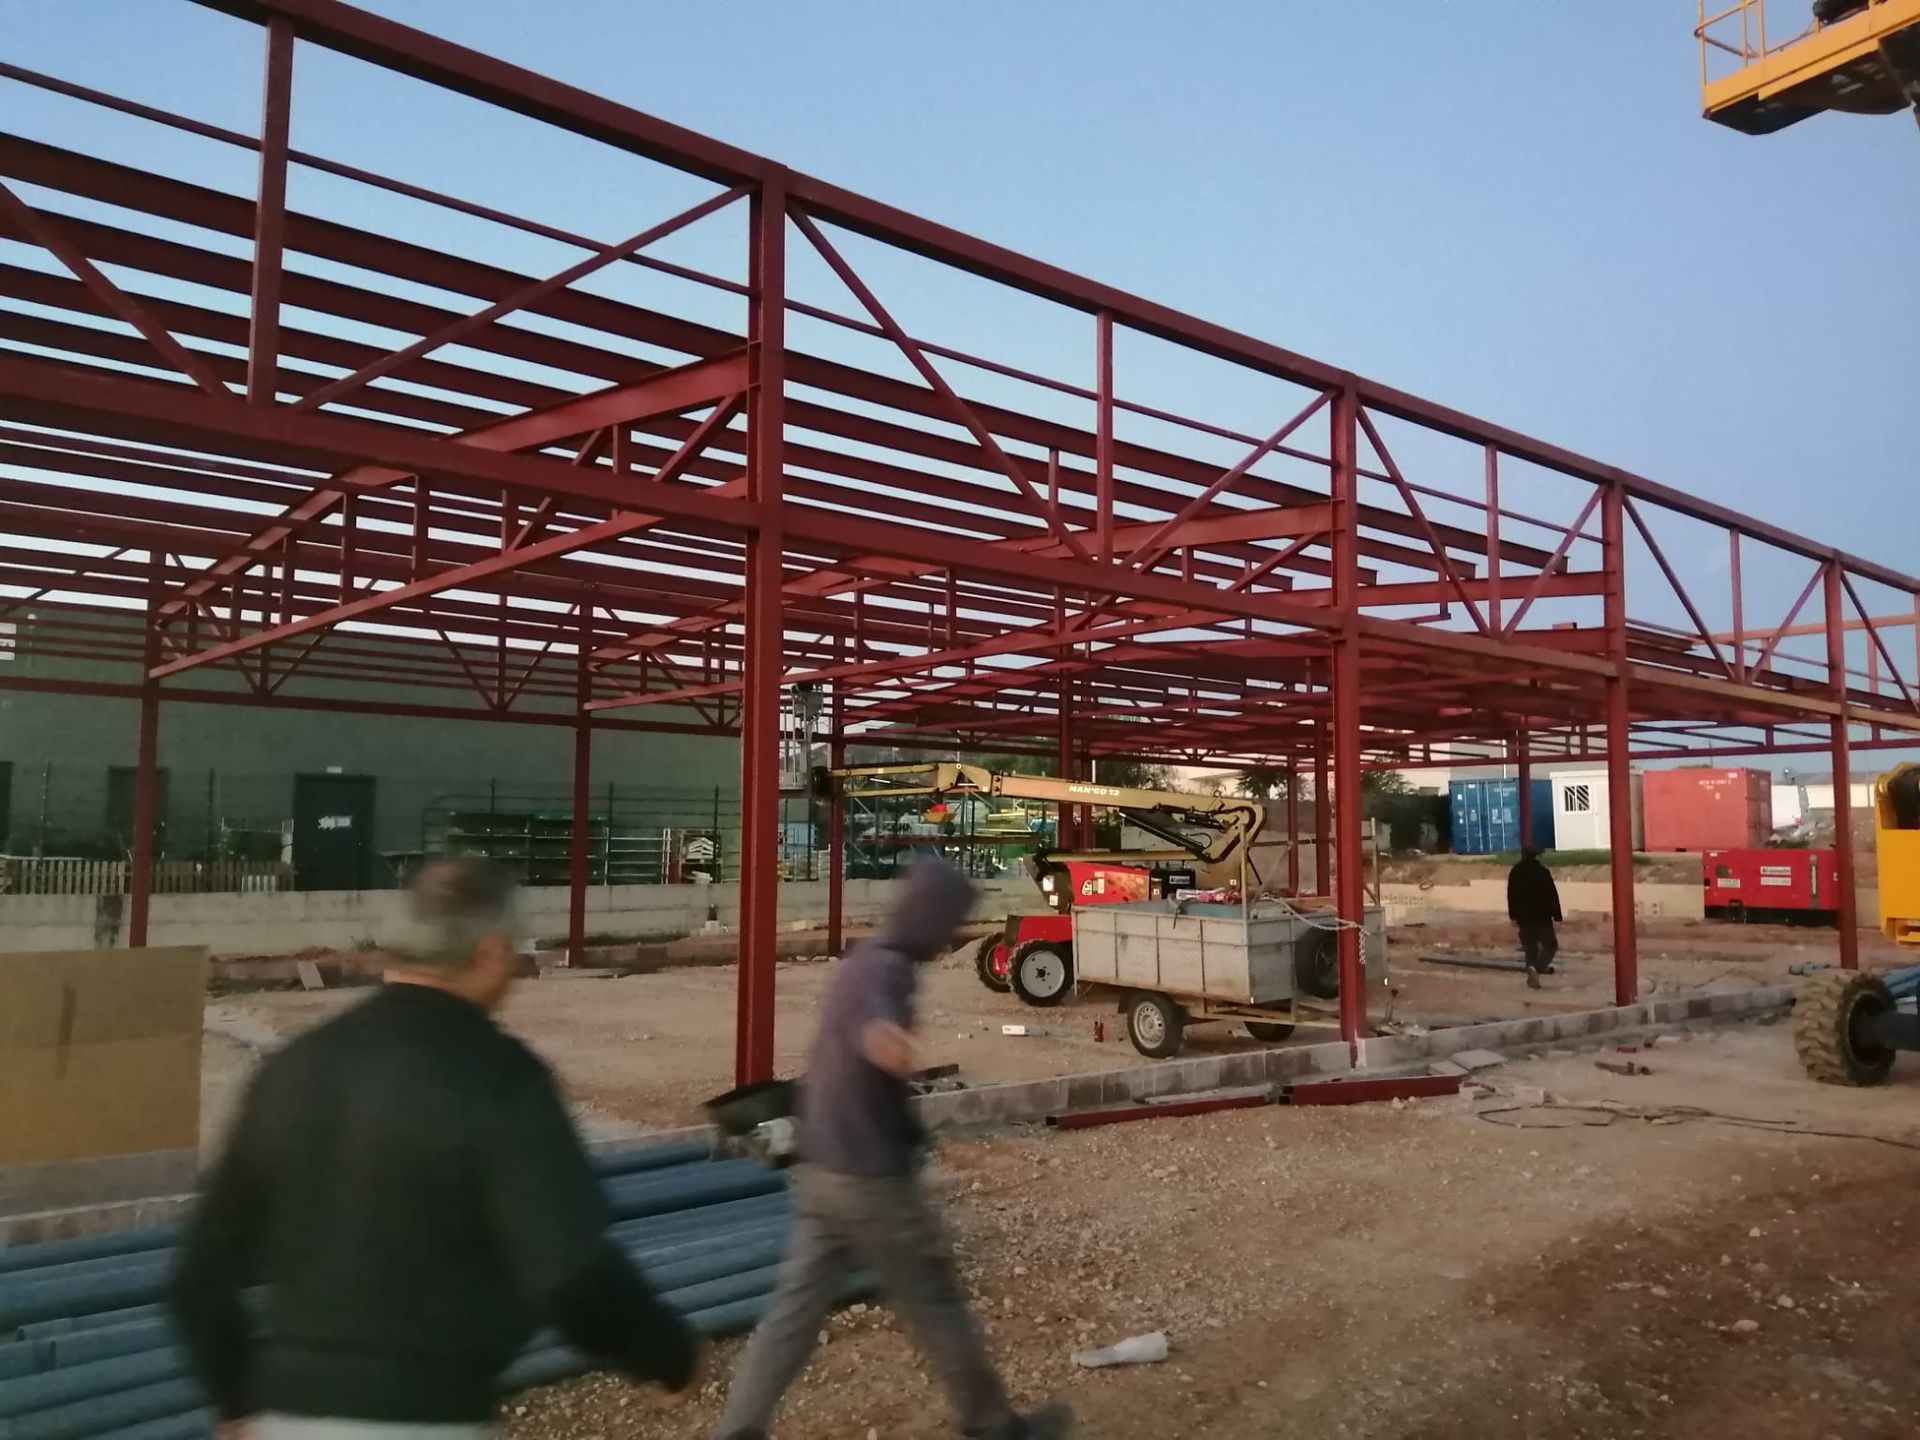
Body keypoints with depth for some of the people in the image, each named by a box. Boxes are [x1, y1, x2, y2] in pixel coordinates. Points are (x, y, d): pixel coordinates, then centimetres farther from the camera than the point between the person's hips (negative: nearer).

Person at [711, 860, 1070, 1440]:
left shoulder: (859, 960, 11)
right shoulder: (886, 969, -19)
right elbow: (868, 1006, -47)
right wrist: (879, 1030, -69)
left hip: (820, 1173, 9)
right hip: (871, 1180, -8)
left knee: (796, 1307, 10)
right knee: (937, 1306, 8)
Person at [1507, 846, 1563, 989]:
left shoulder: (1514, 872, 5)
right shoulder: (1543, 872, -9)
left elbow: (1511, 896, 10)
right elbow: (1552, 895, -10)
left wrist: (1513, 916, 17)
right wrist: (1557, 916, -6)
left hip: (1523, 917, 4)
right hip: (1542, 917, -4)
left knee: (1530, 947, 13)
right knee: (1550, 945, 3)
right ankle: (1536, 967, -21)